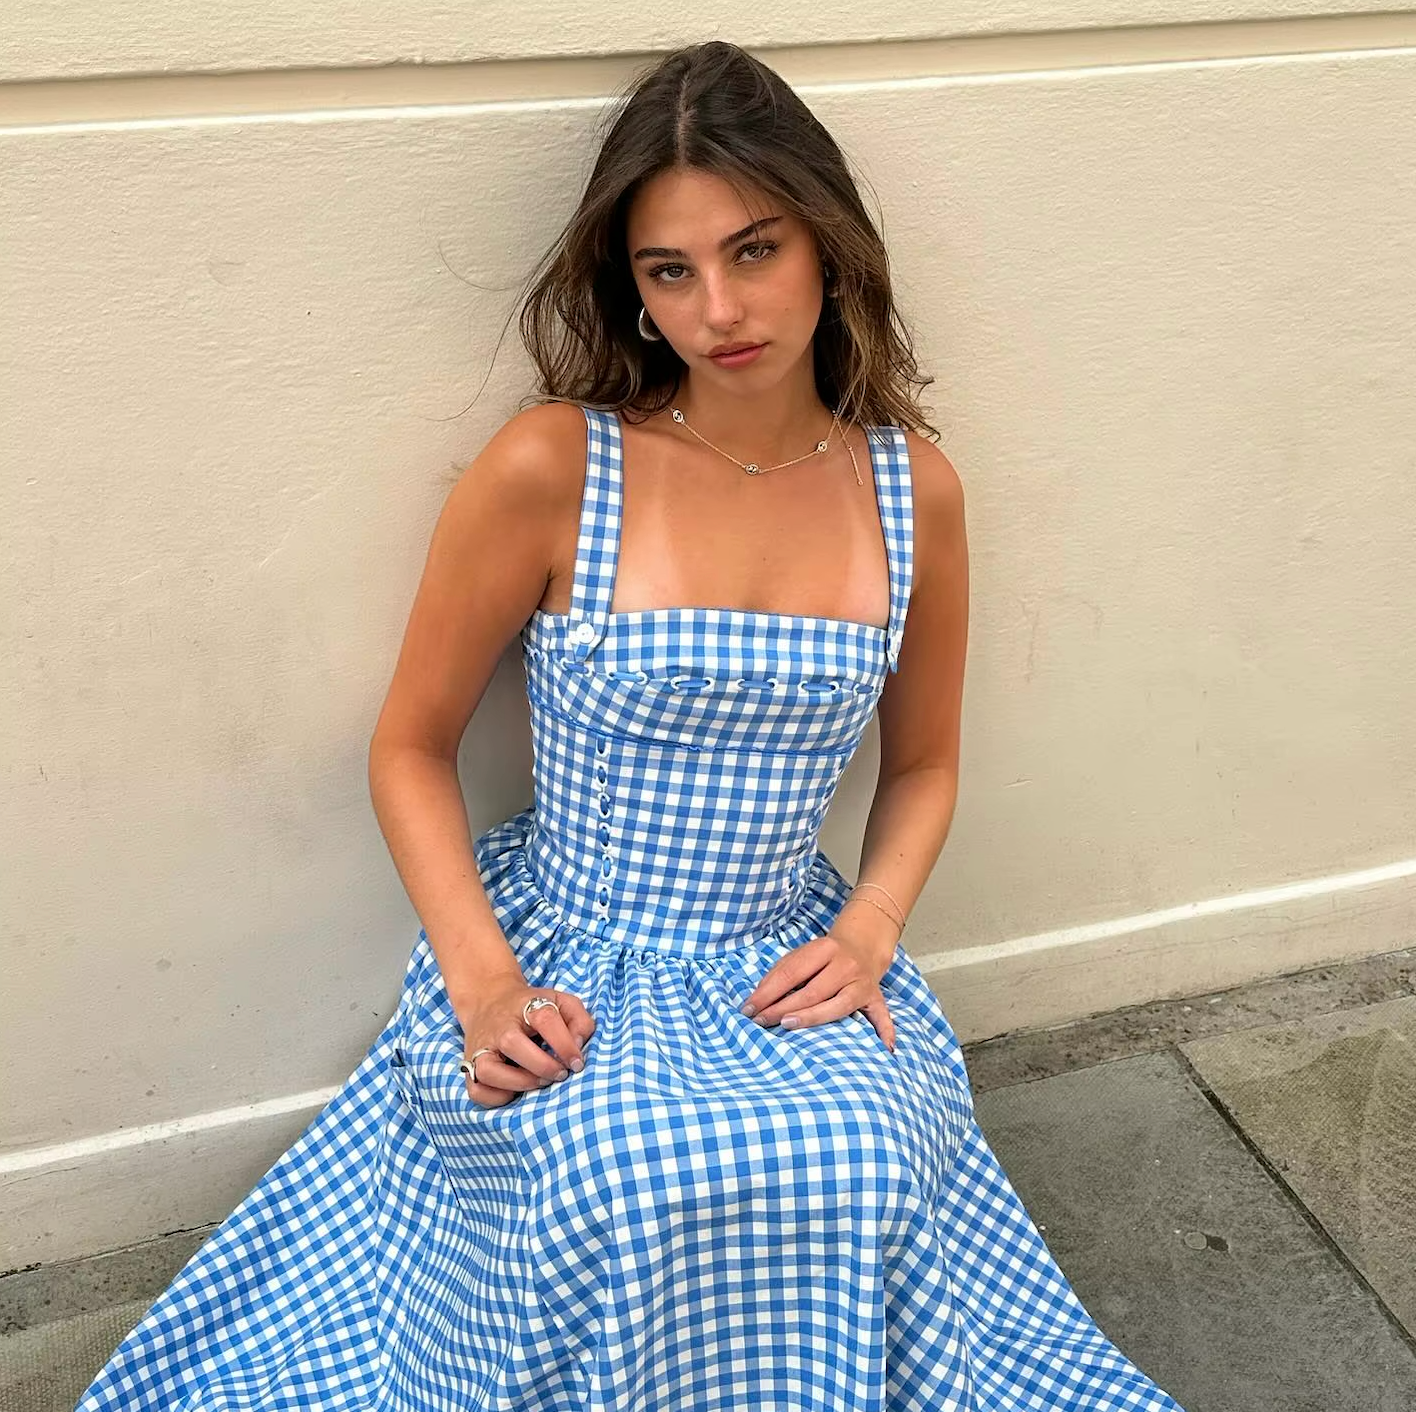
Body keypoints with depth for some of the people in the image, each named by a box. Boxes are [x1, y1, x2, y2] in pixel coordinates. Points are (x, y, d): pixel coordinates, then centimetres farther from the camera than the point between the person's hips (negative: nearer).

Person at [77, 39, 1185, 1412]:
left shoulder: (913, 488, -1)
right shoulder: (550, 468, -11)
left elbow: (922, 765, 12)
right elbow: (410, 749, -2)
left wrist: (867, 932, -5)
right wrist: (483, 986, -13)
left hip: (789, 967, 3)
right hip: (564, 969, -2)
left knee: (861, 1178, -28)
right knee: (622, 1199, -32)